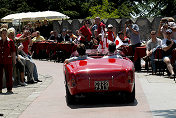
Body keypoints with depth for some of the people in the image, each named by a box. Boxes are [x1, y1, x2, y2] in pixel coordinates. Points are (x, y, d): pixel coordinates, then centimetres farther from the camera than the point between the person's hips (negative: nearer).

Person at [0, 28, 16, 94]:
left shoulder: (10, 41, 3)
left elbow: (13, 51, 4)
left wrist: (14, 60, -1)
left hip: (8, 61, -1)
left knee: (8, 75, 2)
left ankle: (9, 89, 8)